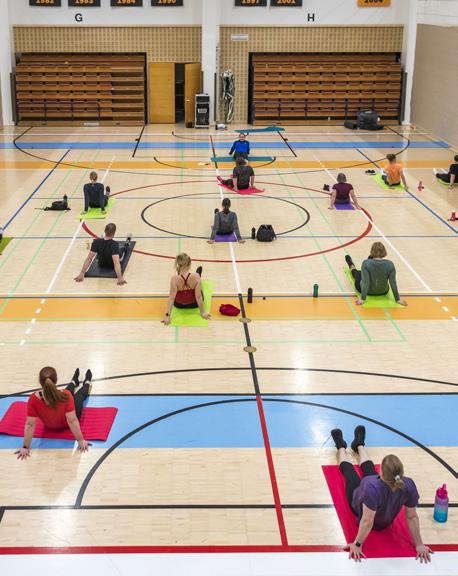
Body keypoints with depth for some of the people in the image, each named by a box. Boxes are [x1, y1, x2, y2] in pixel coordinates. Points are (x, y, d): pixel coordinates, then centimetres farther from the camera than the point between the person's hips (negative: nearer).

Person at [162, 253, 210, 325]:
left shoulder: (174, 279, -32)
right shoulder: (196, 276, -32)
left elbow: (171, 297, -34)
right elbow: (198, 296, -29)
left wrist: (167, 315, -33)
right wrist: (202, 312, -19)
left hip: (179, 305, 0)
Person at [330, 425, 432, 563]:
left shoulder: (372, 487, -52)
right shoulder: (409, 486, -37)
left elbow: (367, 522, -44)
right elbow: (412, 517, -27)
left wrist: (357, 545, -31)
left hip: (360, 505, -3)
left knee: (348, 469, 28)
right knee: (368, 467, 31)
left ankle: (341, 447, 60)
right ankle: (359, 445, 64)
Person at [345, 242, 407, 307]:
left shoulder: (366, 263, -27)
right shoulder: (390, 264, -21)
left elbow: (365, 282, -31)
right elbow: (393, 283, -19)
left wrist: (362, 299, -29)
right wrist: (398, 299, -11)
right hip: (383, 292, 3)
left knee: (358, 273, 32)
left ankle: (352, 267, 68)